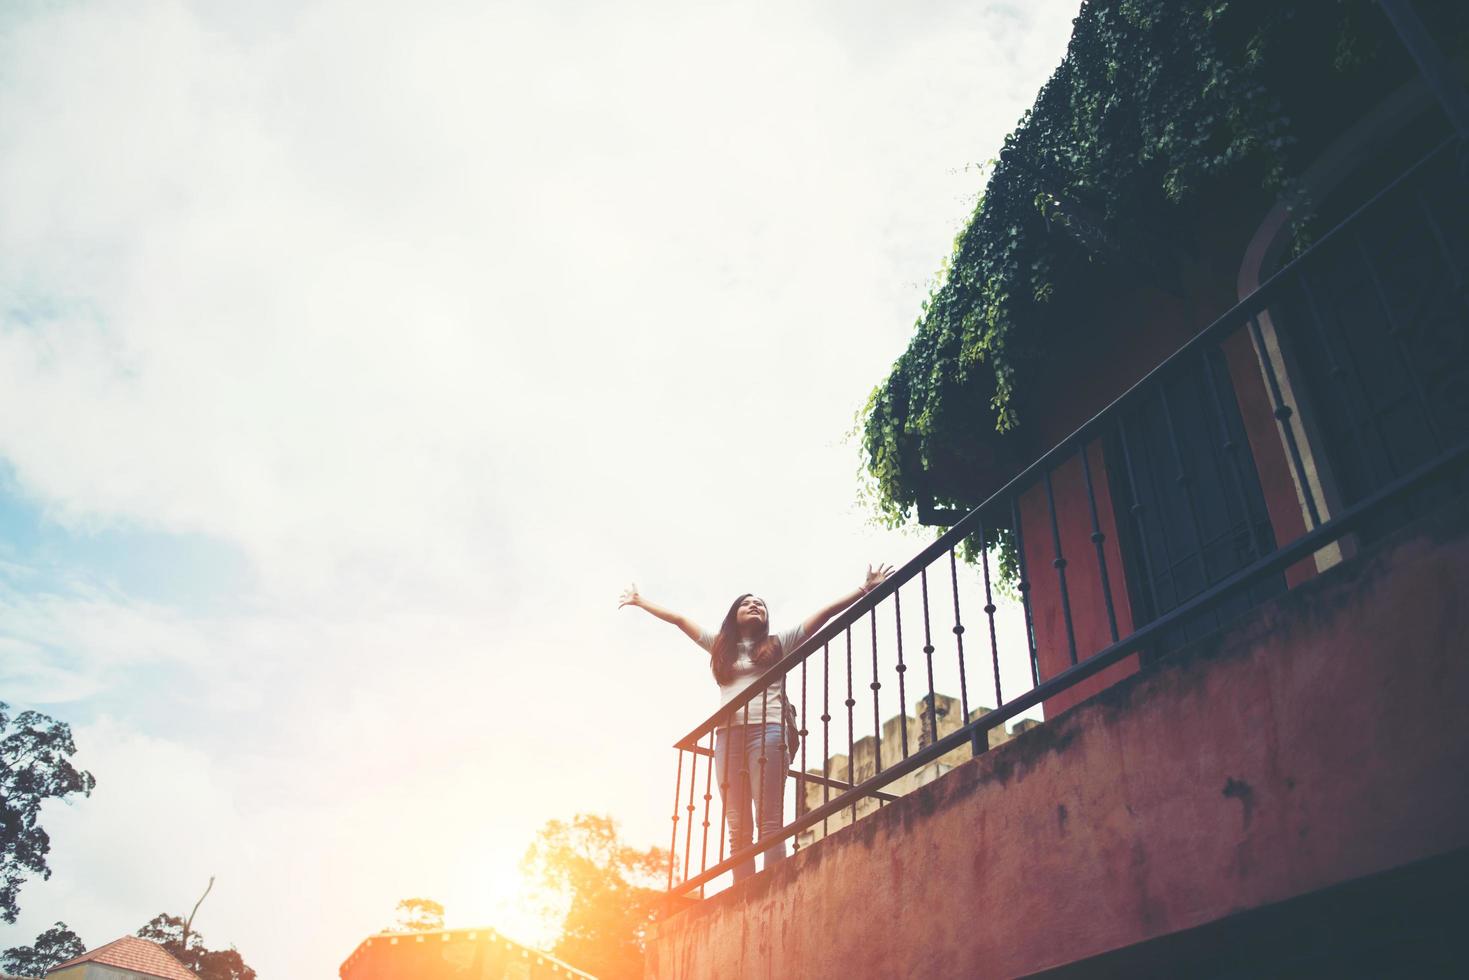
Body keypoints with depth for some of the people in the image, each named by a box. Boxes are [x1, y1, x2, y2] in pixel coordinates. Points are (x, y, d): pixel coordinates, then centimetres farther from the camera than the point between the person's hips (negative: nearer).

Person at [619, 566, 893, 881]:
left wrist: (866, 589, 11)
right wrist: (640, 601, 35)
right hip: (728, 735, 3)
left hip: (766, 731, -3)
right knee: (738, 829, -3)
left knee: (769, 821, -13)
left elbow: (826, 611, 14)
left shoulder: (779, 643, 18)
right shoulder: (721, 646, 25)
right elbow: (678, 619, 30)